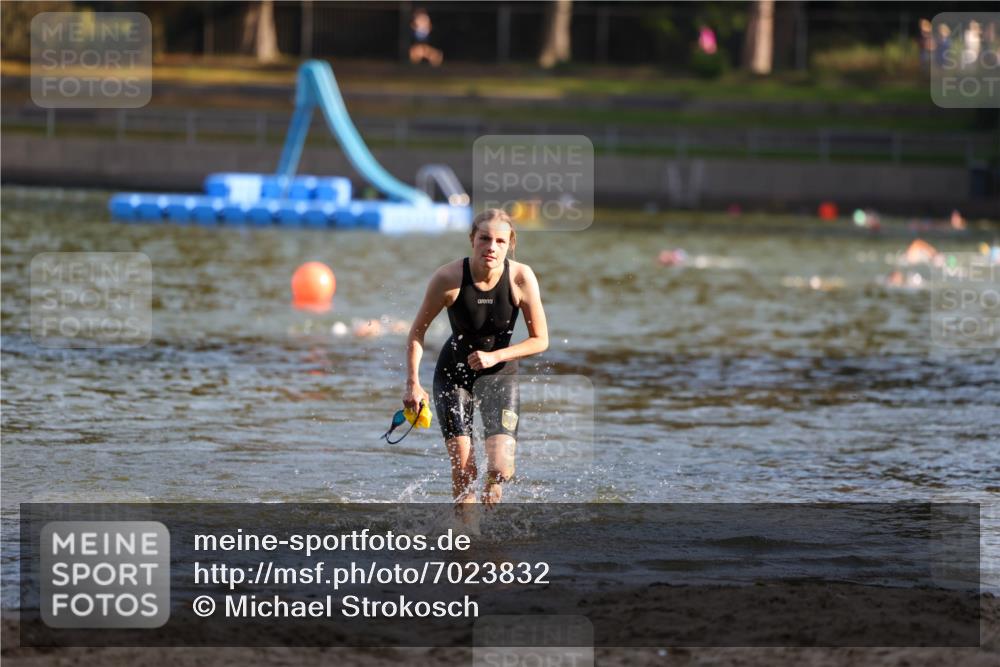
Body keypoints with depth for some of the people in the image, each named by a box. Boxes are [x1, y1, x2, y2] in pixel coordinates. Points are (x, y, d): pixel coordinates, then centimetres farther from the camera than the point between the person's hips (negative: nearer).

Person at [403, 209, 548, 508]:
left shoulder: (521, 278, -19)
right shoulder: (448, 278, -21)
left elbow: (540, 340, -10)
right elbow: (417, 332, -7)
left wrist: (494, 357, -21)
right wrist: (413, 383, -14)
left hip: (500, 372, 0)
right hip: (454, 372, 0)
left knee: (500, 468, -15)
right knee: (462, 469, -9)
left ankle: (490, 499, 20)